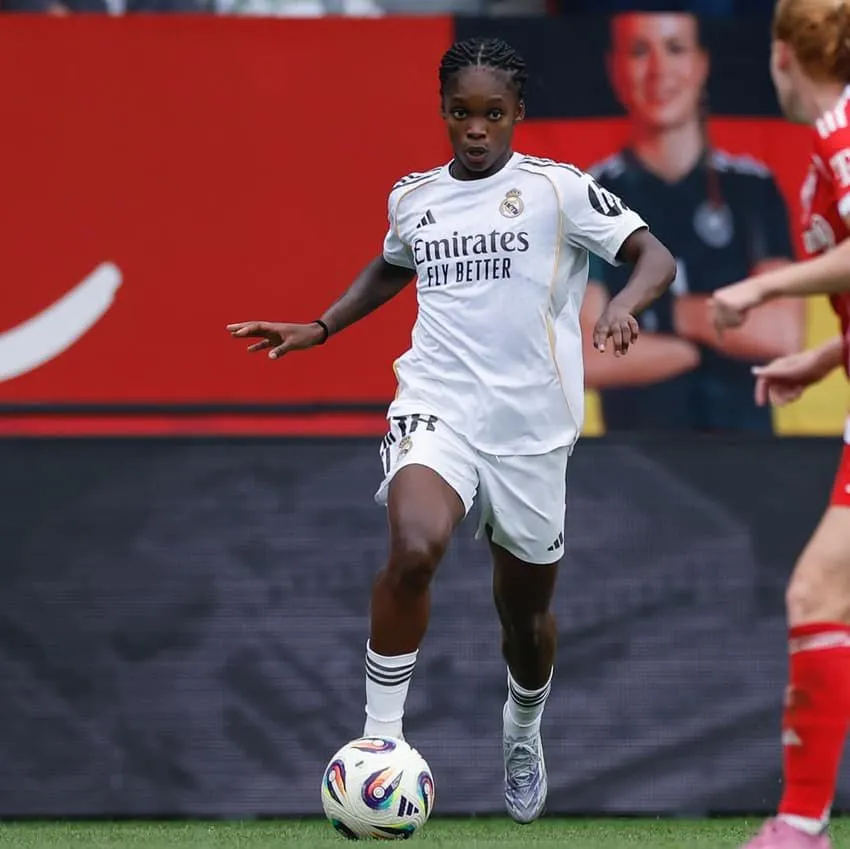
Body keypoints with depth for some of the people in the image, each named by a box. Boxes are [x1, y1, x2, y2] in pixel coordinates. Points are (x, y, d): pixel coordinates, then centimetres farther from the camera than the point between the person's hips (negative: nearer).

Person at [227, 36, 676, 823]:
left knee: (526, 607, 14)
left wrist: (623, 306, -28)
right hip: (437, 407, 1)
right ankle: (380, 739, -22)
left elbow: (655, 255, -7)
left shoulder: (557, 188, -3)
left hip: (530, 426, -1)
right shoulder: (412, 197, 9)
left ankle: (523, 731, 47)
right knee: (415, 549, -31)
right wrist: (318, 329, 22)